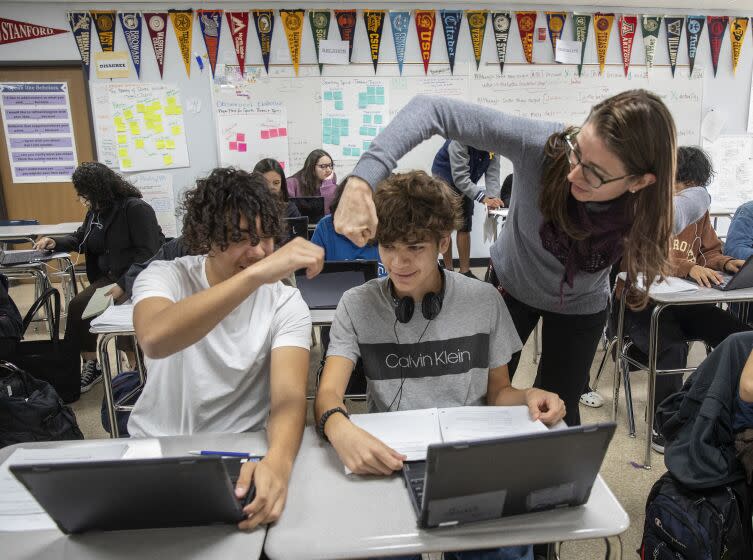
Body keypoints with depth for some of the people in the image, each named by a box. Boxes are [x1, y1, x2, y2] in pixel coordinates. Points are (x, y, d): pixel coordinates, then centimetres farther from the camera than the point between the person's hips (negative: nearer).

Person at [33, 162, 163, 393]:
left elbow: (147, 253, -21)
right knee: (78, 306, -15)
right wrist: (56, 242, 10)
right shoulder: (96, 212, 12)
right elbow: (80, 239, 31)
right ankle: (88, 365, -4)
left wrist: (123, 285, -29)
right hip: (110, 277, 8)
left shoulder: (136, 209, -14)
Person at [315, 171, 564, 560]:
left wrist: (527, 397, -14)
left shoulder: (484, 301, 1)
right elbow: (328, 394, -12)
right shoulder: (356, 306, -2)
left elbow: (497, 391, 10)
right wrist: (339, 427, -35)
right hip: (387, 458, 0)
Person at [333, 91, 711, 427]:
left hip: (579, 308, 0)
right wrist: (362, 181, -52)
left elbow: (698, 197, -1)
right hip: (509, 284, 0)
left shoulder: (652, 215, -30)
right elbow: (433, 109, -41)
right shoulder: (541, 145, -38)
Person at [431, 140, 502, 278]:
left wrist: (493, 198, -33)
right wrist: (483, 198, -43)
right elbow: (460, 178, -36)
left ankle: (465, 271, 7)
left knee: (464, 228, 4)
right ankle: (449, 270, 6)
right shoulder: (460, 142, -33)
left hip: (465, 185, 5)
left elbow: (492, 174, -17)